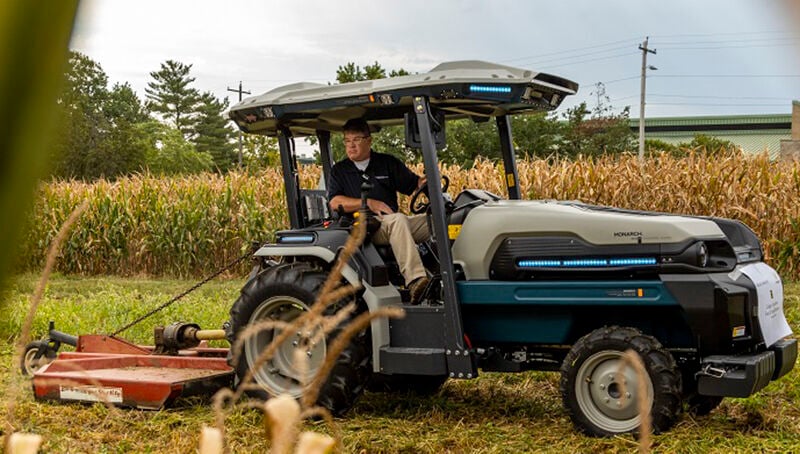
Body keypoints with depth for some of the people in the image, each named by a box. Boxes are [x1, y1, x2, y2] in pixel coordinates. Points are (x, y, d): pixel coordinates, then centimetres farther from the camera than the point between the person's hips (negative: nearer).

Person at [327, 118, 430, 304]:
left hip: (392, 224, 4)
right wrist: (369, 203, -10)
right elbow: (335, 203, 0)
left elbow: (416, 183, 15)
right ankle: (415, 280, -52)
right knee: (397, 219, -37)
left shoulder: (388, 163, 20)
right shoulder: (339, 170, 14)